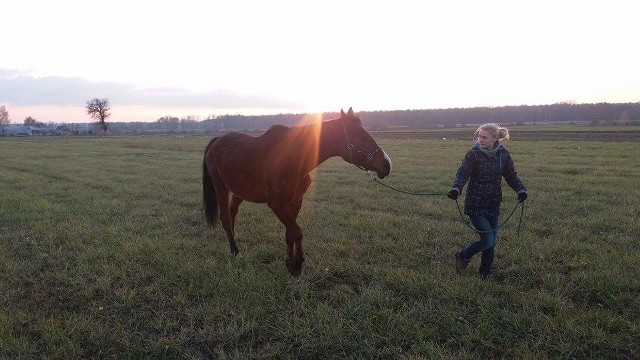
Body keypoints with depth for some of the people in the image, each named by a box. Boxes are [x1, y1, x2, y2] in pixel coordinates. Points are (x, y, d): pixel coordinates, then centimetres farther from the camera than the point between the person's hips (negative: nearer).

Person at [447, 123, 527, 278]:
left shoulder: (503, 154, 1)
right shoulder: (473, 154, -11)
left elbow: (511, 175, 7)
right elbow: (463, 173, -23)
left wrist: (520, 189, -11)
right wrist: (456, 189, -42)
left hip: (493, 205, 5)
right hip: (476, 205, -4)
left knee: (492, 242, 10)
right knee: (488, 241, -10)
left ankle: (485, 274, 29)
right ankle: (462, 257, 16)